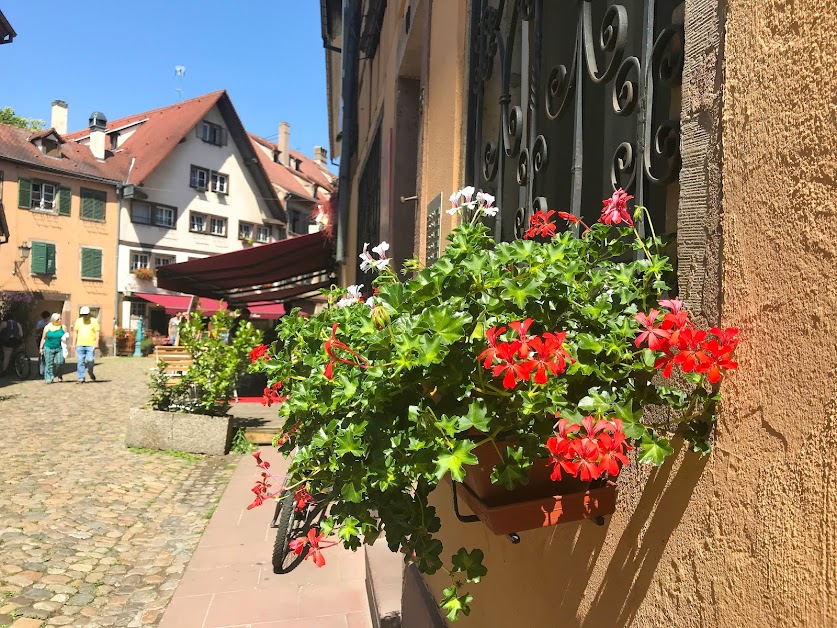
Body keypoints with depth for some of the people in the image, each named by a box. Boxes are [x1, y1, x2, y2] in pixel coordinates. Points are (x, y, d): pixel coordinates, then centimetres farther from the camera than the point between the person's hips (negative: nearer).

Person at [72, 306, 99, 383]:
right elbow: (75, 333, 14)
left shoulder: (94, 321, 1)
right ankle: (81, 378, 7)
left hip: (90, 345, -3)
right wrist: (74, 343, 10)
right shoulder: (78, 321, 9)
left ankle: (90, 373, 20)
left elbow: (97, 333, 0)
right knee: (80, 362, 2)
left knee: (90, 361, -9)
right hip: (80, 345, 3)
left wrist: (96, 343, -9)